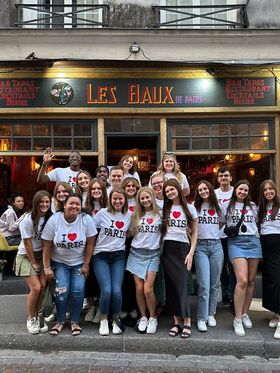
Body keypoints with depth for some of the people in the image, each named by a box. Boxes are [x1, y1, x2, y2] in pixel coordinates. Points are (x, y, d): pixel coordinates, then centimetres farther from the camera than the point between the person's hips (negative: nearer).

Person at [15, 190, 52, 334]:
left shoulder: (49, 218, -8)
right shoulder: (28, 220, -20)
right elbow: (27, 244, -14)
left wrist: (40, 262, -1)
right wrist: (33, 263, -8)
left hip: (41, 254, 4)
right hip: (26, 256, -4)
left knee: (43, 285, -5)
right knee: (35, 288, -11)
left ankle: (38, 316, 17)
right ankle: (31, 319, 12)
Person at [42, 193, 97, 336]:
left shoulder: (86, 220, -15)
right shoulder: (54, 220, -13)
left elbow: (90, 244, -9)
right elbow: (47, 246, -8)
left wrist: (86, 265, -7)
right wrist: (47, 267, -8)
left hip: (79, 262, 0)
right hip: (59, 262, 0)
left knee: (78, 290, -11)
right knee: (62, 290, -12)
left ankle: (75, 322, 10)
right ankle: (60, 322, 10)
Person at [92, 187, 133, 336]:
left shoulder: (129, 215, 5)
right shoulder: (102, 213, -3)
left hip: (118, 256, 2)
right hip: (101, 256, -2)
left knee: (117, 291, -11)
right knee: (106, 290, -14)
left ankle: (116, 318, 18)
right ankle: (103, 320, 13)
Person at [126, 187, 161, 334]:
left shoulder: (159, 214, 2)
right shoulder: (136, 215, 10)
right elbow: (130, 233, 16)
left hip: (152, 254, -2)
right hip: (136, 254, 2)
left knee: (148, 290, -9)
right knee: (139, 289, 2)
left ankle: (152, 318, 13)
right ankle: (143, 318, 20)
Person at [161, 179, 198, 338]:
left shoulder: (189, 208, 5)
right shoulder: (165, 209, 11)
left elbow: (194, 233, 3)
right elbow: (161, 230, 13)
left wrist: (191, 253, -6)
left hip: (183, 248, -2)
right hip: (168, 249, 3)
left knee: (182, 286, -8)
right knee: (171, 286, 3)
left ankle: (187, 323, 1)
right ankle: (176, 322, 12)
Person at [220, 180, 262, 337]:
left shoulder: (253, 206, 17)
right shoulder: (227, 205, 8)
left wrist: (258, 239, 15)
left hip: (253, 241, 4)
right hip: (236, 242, -4)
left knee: (251, 280, 2)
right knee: (242, 280, -15)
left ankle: (245, 314, 18)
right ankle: (237, 319, -5)